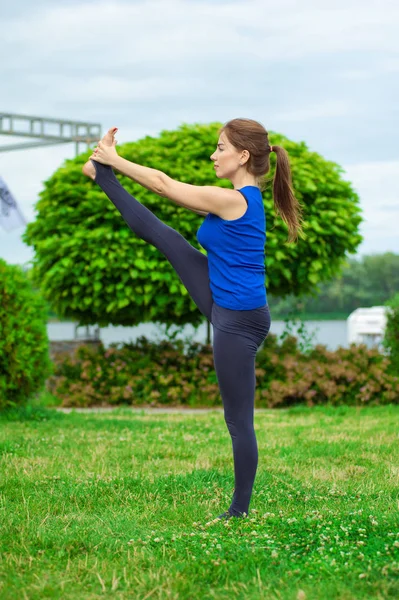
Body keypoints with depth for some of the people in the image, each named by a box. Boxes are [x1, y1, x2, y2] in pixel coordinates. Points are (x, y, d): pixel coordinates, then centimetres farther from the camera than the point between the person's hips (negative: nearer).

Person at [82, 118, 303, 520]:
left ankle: (241, 508, 11)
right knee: (159, 234, 12)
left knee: (238, 418, 1)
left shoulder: (233, 200, -22)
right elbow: (172, 190, 14)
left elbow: (165, 185, -13)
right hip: (225, 304, 9)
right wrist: (111, 166, 13)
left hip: (239, 321, -9)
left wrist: (115, 159, -1)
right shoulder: (243, 198, 6)